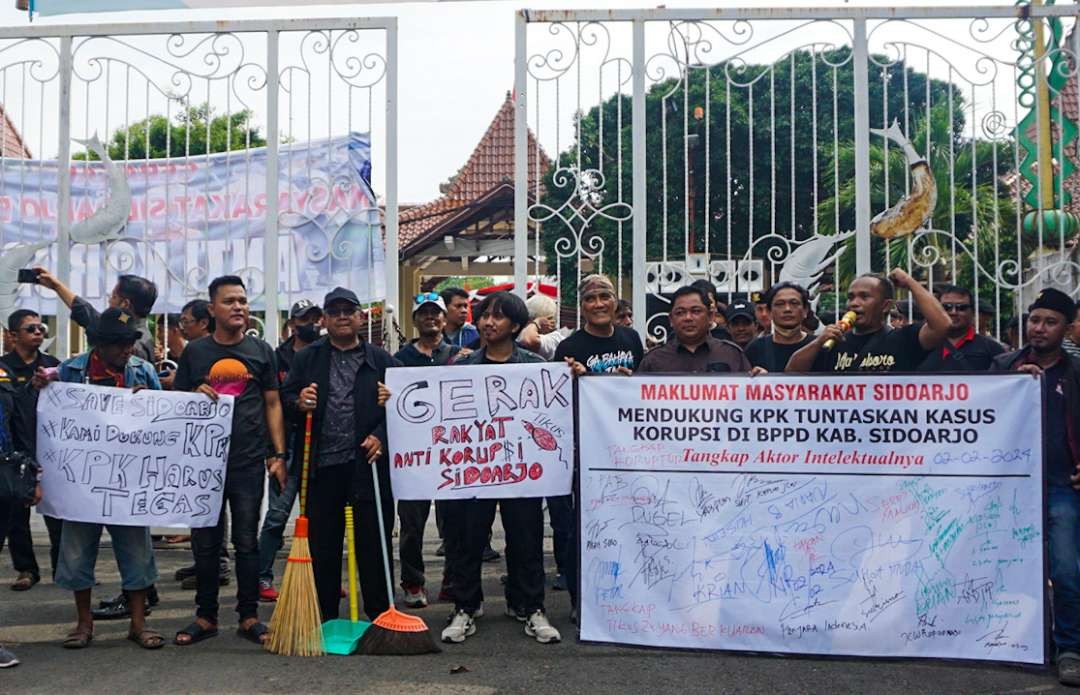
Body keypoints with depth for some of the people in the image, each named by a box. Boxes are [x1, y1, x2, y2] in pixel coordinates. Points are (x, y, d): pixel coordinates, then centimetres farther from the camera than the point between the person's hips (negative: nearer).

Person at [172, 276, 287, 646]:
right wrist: (196, 395, -12)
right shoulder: (195, 351, 7)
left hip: (249, 462, 0)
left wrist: (278, 454, 0)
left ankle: (249, 616, 15)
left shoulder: (260, 351, 7)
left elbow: (272, 405, 7)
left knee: (247, 542, 6)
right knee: (206, 542, 7)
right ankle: (205, 616, 19)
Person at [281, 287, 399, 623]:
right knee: (322, 547, 10)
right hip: (321, 467, 1)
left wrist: (381, 437, -9)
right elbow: (284, 399, 7)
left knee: (374, 545, 5)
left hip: (368, 464, -1)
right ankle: (325, 618, 22)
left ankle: (379, 617, 18)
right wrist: (299, 404, -14)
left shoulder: (382, 360, 6)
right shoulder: (307, 358, 10)